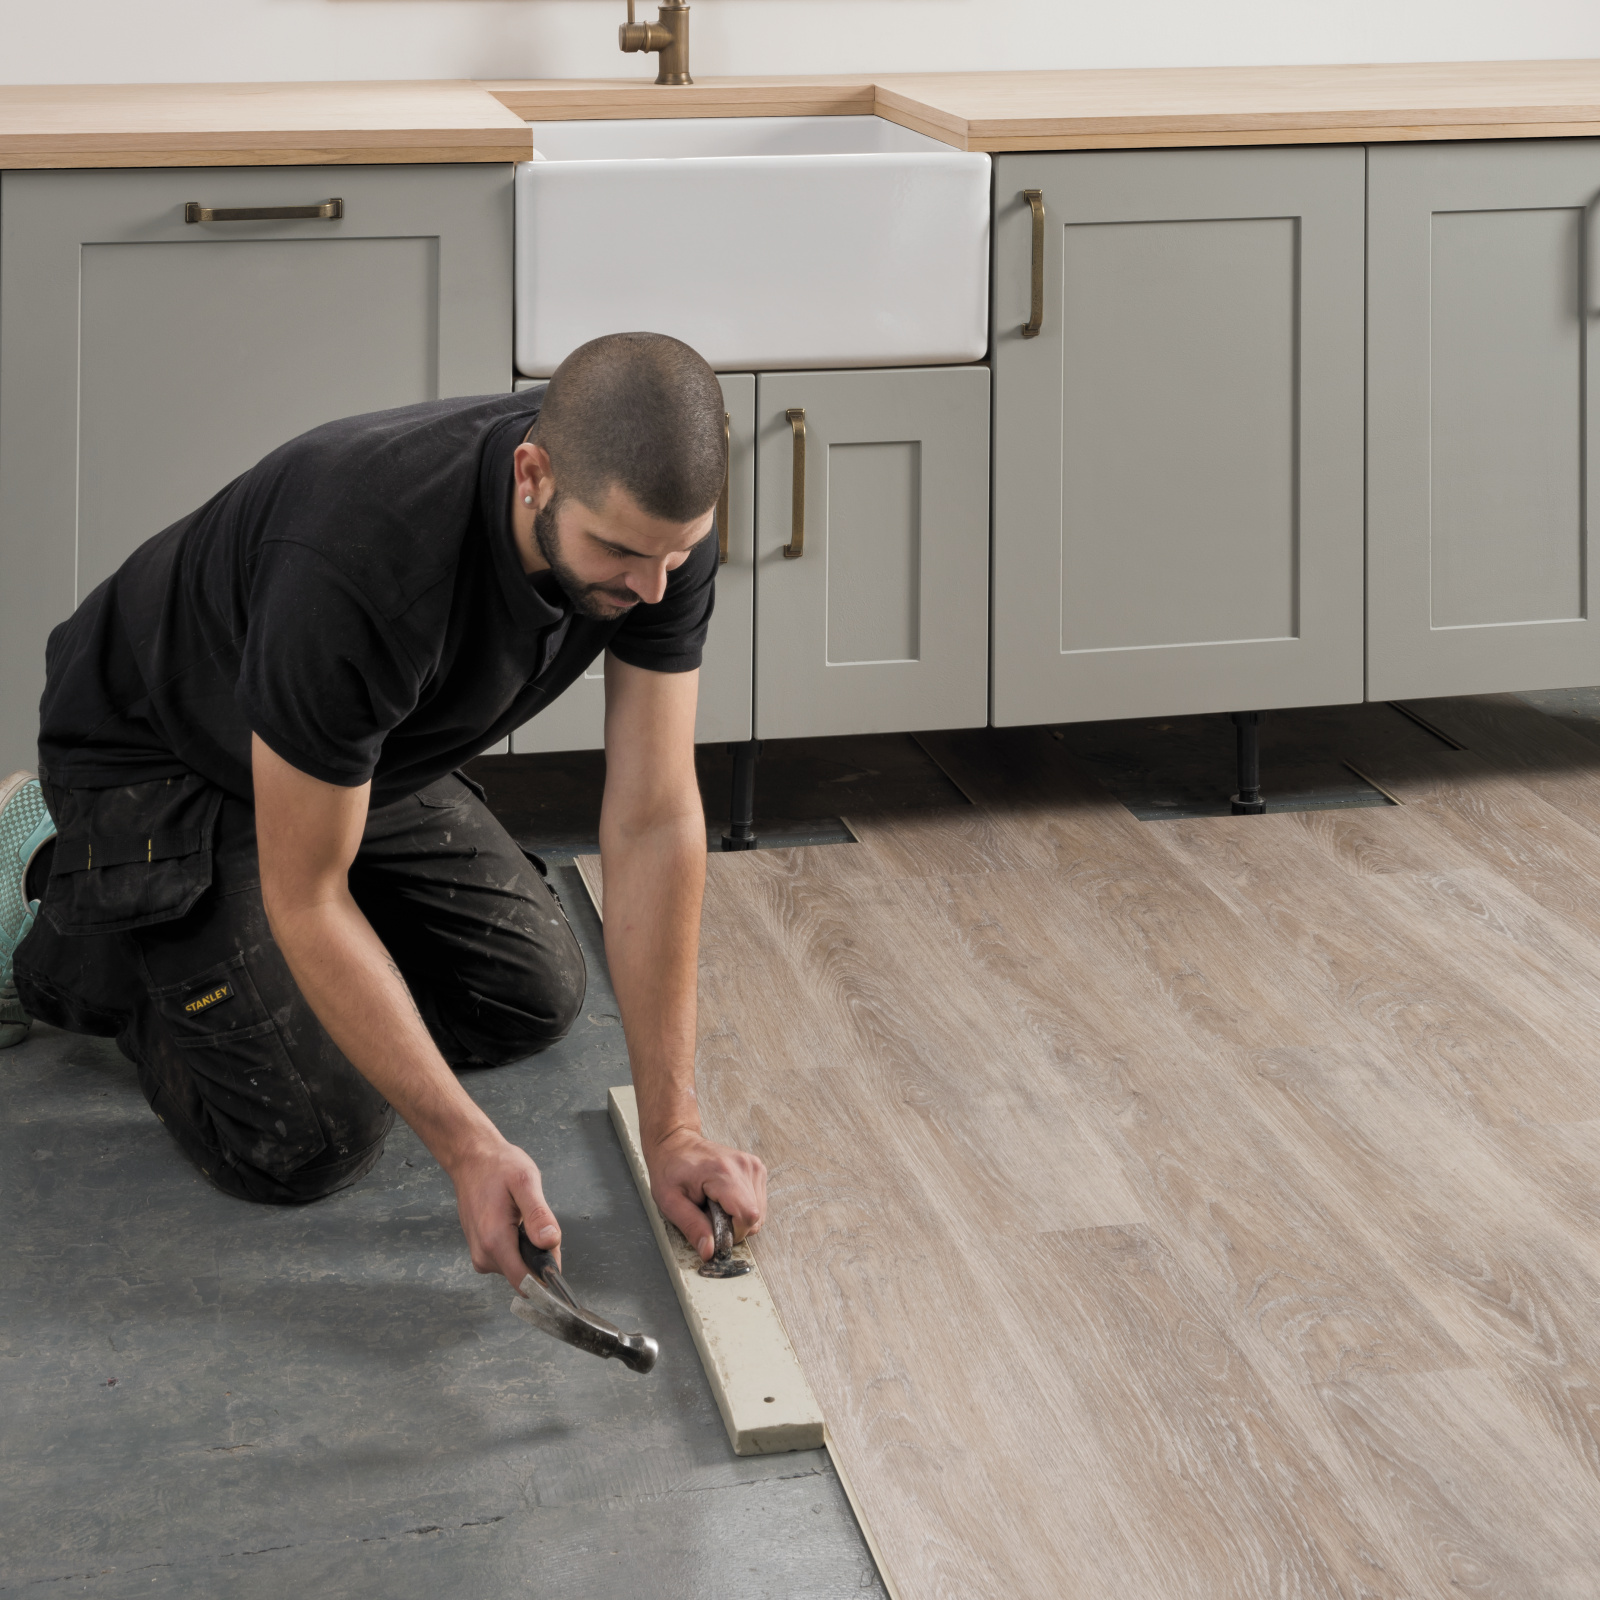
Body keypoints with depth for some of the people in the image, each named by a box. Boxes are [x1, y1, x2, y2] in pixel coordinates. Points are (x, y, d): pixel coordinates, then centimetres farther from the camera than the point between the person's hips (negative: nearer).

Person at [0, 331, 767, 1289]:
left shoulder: (660, 526, -24)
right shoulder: (363, 567, -43)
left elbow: (656, 822, -20)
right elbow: (305, 898, -32)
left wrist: (674, 1128, -23)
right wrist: (470, 1148, -34)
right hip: (161, 762, -7)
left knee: (534, 999, 9)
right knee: (311, 1140, -14)